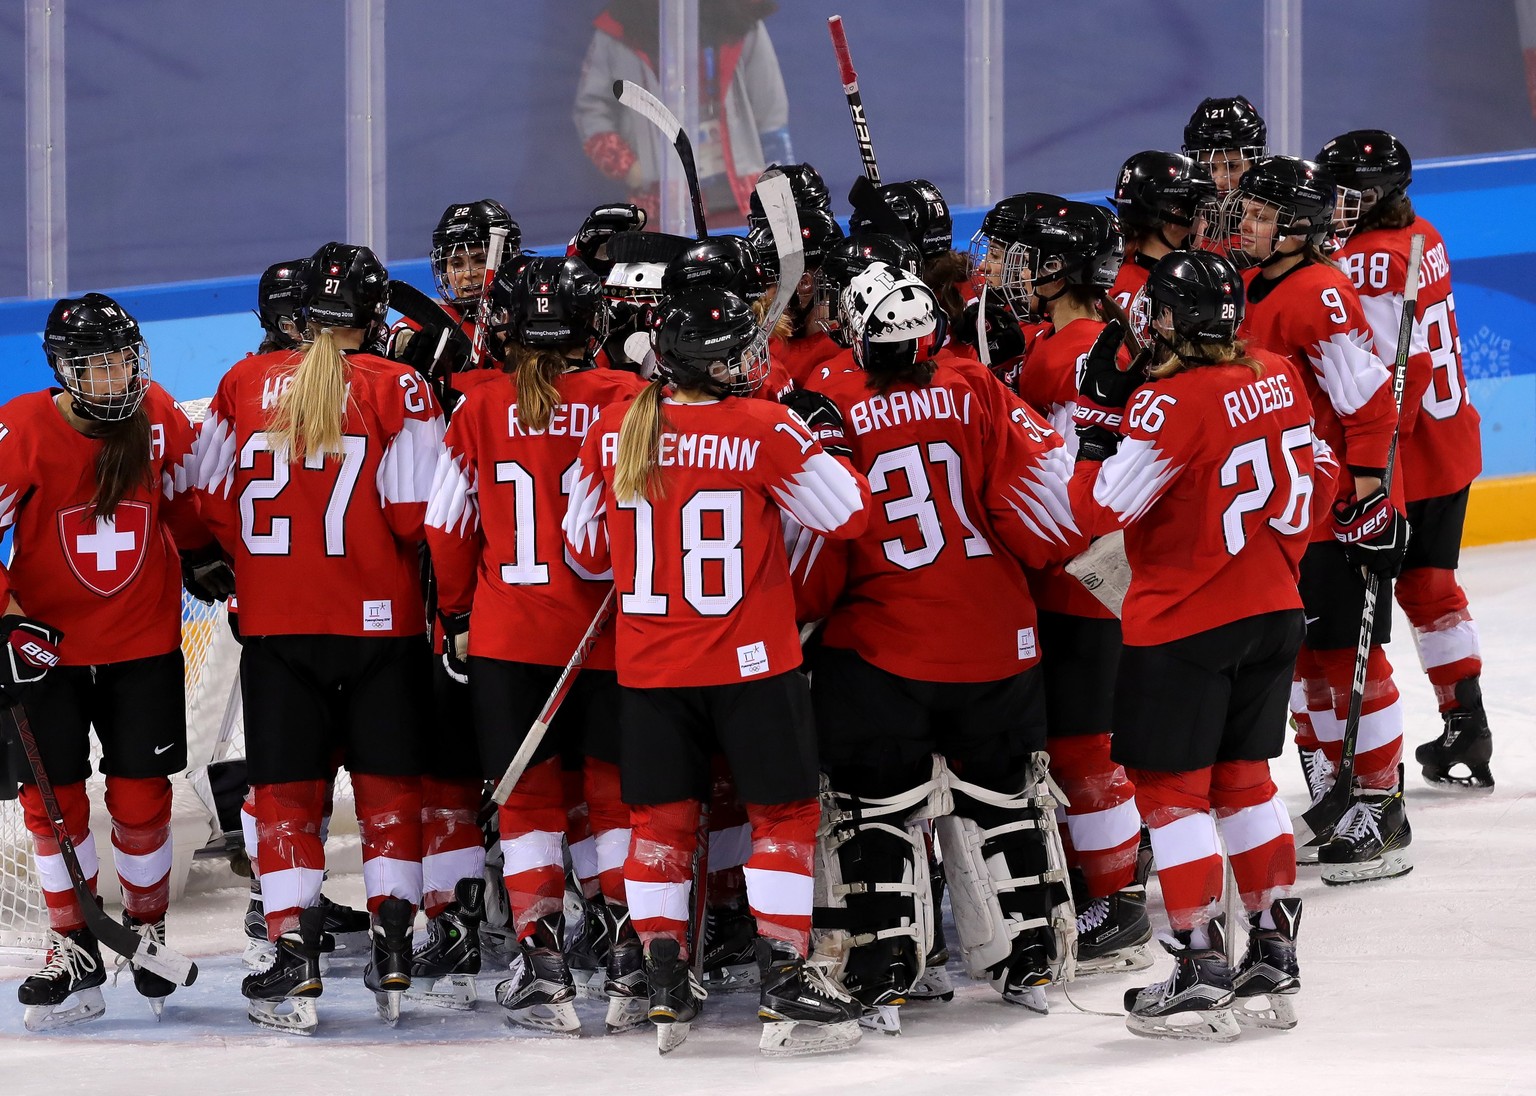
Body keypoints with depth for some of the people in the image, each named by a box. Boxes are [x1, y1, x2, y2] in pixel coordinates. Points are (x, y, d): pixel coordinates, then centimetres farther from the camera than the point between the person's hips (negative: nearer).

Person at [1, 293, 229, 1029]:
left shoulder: (158, 418, -5)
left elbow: (182, 493, 15)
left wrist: (201, 556, 15)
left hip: (143, 643, 2)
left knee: (142, 795, 4)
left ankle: (147, 933, 21)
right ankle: (76, 958, 10)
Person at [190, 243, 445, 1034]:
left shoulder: (245, 384, 1)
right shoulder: (397, 390, -8)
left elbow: (210, 501, 5)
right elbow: (416, 514, -12)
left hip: (275, 621, 2)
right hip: (379, 620, -2)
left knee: (286, 790, 7)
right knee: (388, 787, 10)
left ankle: (294, 956, -3)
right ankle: (392, 951, 3)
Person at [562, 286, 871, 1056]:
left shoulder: (611, 433, -1)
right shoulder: (764, 429, -13)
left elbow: (587, 549, 8)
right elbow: (848, 514, -7)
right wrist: (818, 442, 7)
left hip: (647, 666, 4)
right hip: (750, 660, -4)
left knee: (661, 819, 13)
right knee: (783, 814, 5)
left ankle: (666, 991, 14)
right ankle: (784, 986, 0)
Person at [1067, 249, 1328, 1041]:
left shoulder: (1172, 402, -21)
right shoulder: (1277, 378, 2)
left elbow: (1099, 509, -20)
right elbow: (1312, 478, 14)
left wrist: (1100, 407, -11)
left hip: (1184, 625, -7)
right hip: (1273, 614, 7)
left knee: (1171, 787, 1)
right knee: (1242, 778, 16)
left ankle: (1201, 969, -1)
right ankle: (1273, 959, 19)